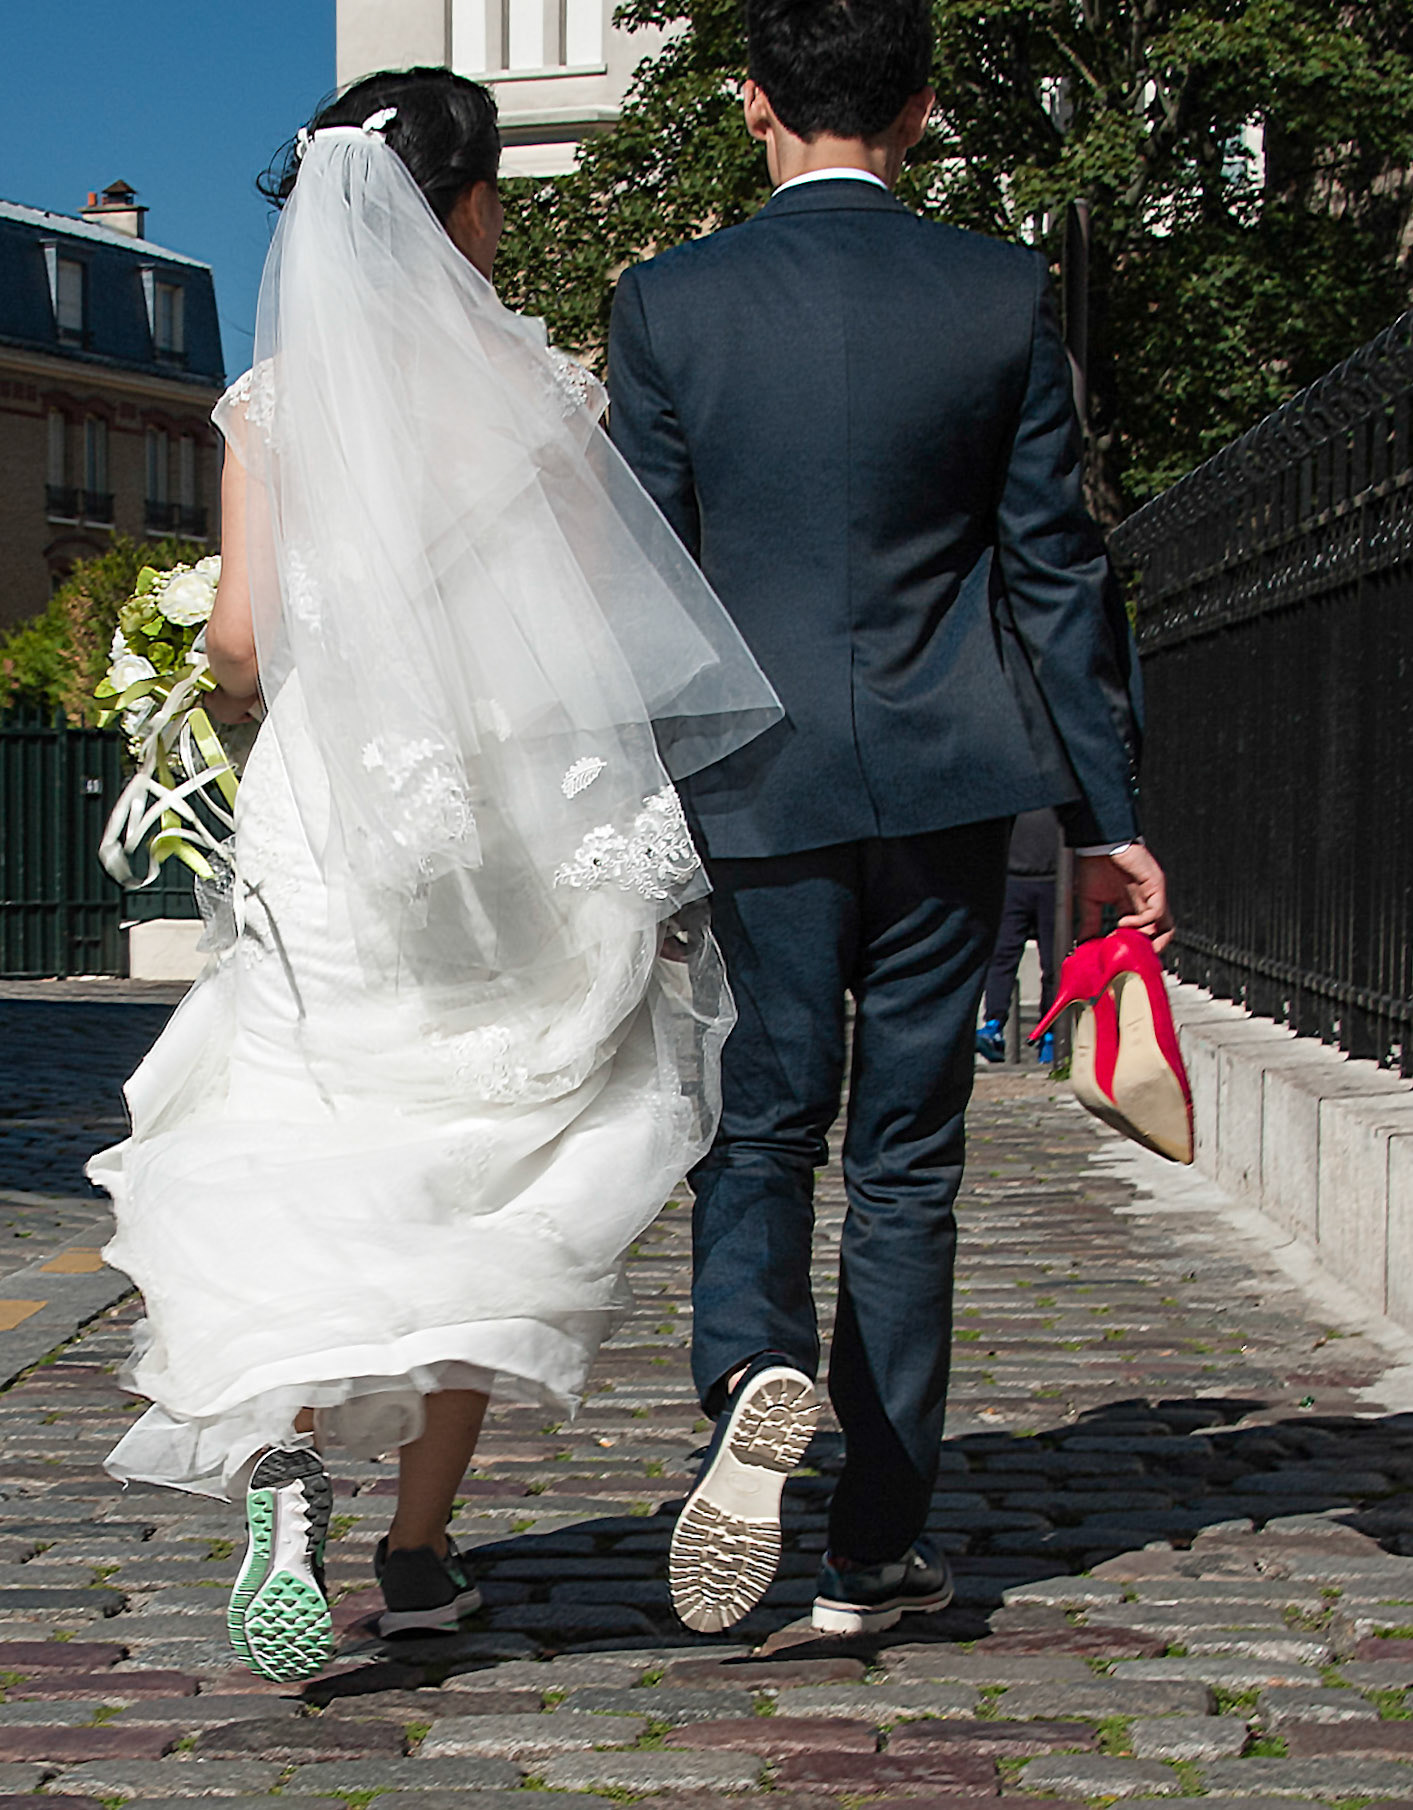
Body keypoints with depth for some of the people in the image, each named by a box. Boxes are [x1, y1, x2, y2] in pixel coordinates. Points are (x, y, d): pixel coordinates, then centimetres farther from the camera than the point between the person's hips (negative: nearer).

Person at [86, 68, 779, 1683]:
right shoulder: (536, 385, -2)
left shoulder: (272, 400, 1)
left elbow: (239, 639, -5)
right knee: (482, 1187, 11)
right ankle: (421, 1549, 13)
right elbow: (603, 625, -2)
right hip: (520, 818, 0)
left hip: (329, 813, 1)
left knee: (293, 1171, 7)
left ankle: (283, 1454, -20)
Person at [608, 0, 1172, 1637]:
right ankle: (872, 1549, 14)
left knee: (760, 1131, 11)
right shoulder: (1003, 298, -1)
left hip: (758, 781, -1)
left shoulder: (668, 303, -3)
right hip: (951, 777, 1)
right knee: (908, 1160, 8)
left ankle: (751, 1377, -19)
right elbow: (1055, 569, 2)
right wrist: (1103, 816, 8)